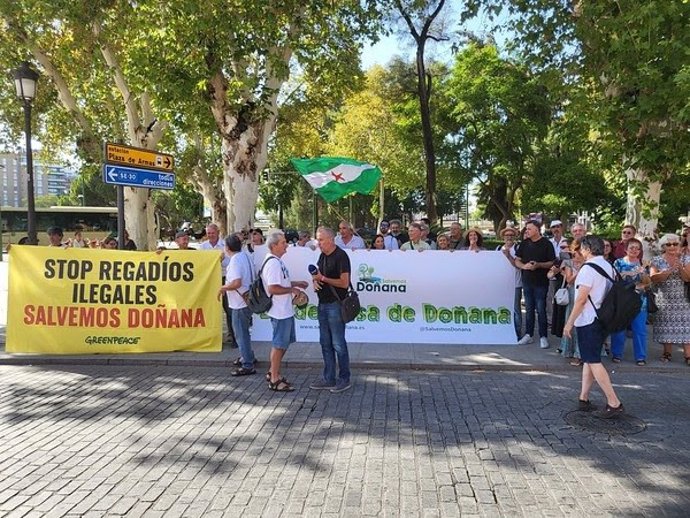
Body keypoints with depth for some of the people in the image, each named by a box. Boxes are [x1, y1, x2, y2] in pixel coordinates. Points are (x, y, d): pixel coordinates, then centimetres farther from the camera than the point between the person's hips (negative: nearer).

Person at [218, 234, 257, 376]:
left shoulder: (235, 260, -21)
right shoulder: (246, 255, 8)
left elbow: (236, 283, -31)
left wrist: (223, 288, -14)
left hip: (240, 302, -10)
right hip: (247, 299, 10)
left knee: (241, 333, -1)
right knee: (240, 330, 24)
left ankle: (247, 366, 4)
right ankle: (248, 356, 36)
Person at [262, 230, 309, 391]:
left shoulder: (277, 261, 13)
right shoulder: (273, 263, -21)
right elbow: (272, 288, -28)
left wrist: (295, 283, 15)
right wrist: (292, 290, -17)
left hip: (285, 310, 10)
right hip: (280, 311, -10)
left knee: (284, 342, 19)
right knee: (279, 344, 0)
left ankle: (273, 373, 30)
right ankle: (275, 380, 11)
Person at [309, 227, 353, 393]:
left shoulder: (341, 256, -15)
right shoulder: (323, 256, 13)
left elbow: (344, 283, -20)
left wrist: (323, 278, -16)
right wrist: (315, 281, -1)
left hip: (335, 304, -9)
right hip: (323, 303, 9)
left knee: (338, 344, -1)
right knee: (325, 343, 13)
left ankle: (344, 379, 12)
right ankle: (328, 379, 22)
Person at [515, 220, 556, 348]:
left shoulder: (546, 244, -5)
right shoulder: (524, 243, 7)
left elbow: (552, 263, -5)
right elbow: (517, 260, 9)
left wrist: (538, 265, -21)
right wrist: (524, 266, -12)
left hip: (541, 282, -4)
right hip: (527, 281, 4)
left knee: (541, 310, -1)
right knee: (529, 309, 11)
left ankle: (543, 336, 9)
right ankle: (528, 335, 19)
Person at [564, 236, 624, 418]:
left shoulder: (589, 268, -16)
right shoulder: (609, 267, 11)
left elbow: (581, 299, -19)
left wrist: (569, 323, -14)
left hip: (588, 321, -9)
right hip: (602, 319, 9)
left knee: (593, 361, -6)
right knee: (590, 359, 13)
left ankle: (614, 403, -7)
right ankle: (583, 399, 16)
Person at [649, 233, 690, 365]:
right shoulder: (657, 260, 2)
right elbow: (653, 278, -10)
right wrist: (670, 270, -21)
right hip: (664, 299, 0)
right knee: (666, 325, 2)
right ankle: (667, 352, 14)